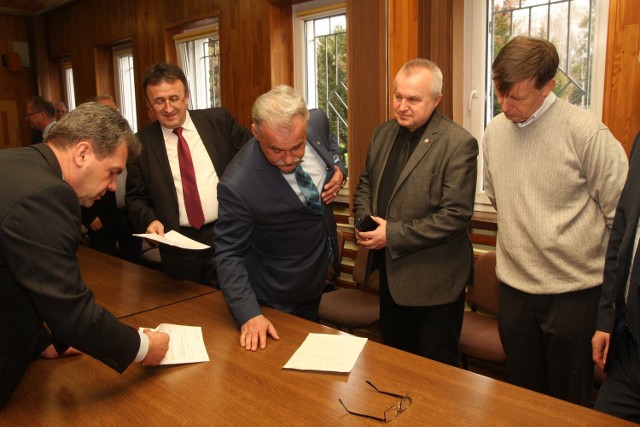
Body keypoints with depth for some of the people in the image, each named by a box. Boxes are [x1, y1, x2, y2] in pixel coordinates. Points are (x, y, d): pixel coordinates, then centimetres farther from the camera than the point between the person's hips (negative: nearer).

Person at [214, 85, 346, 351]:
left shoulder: (318, 122, -19)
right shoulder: (237, 186, -35)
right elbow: (229, 255, -24)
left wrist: (338, 169, -13)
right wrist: (249, 315, -32)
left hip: (319, 275, 6)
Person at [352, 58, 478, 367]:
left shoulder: (458, 144, -17)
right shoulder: (383, 134, 5)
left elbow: (455, 215, -22)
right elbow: (365, 184, 15)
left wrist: (393, 235, -22)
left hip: (434, 280, -6)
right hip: (390, 272, 7)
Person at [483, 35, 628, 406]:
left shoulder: (585, 132, -15)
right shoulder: (495, 131, 1)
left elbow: (622, 212, -8)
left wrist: (613, 289, -1)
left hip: (574, 291, -4)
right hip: (514, 288, 5)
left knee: (570, 401, 13)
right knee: (522, 394, 20)